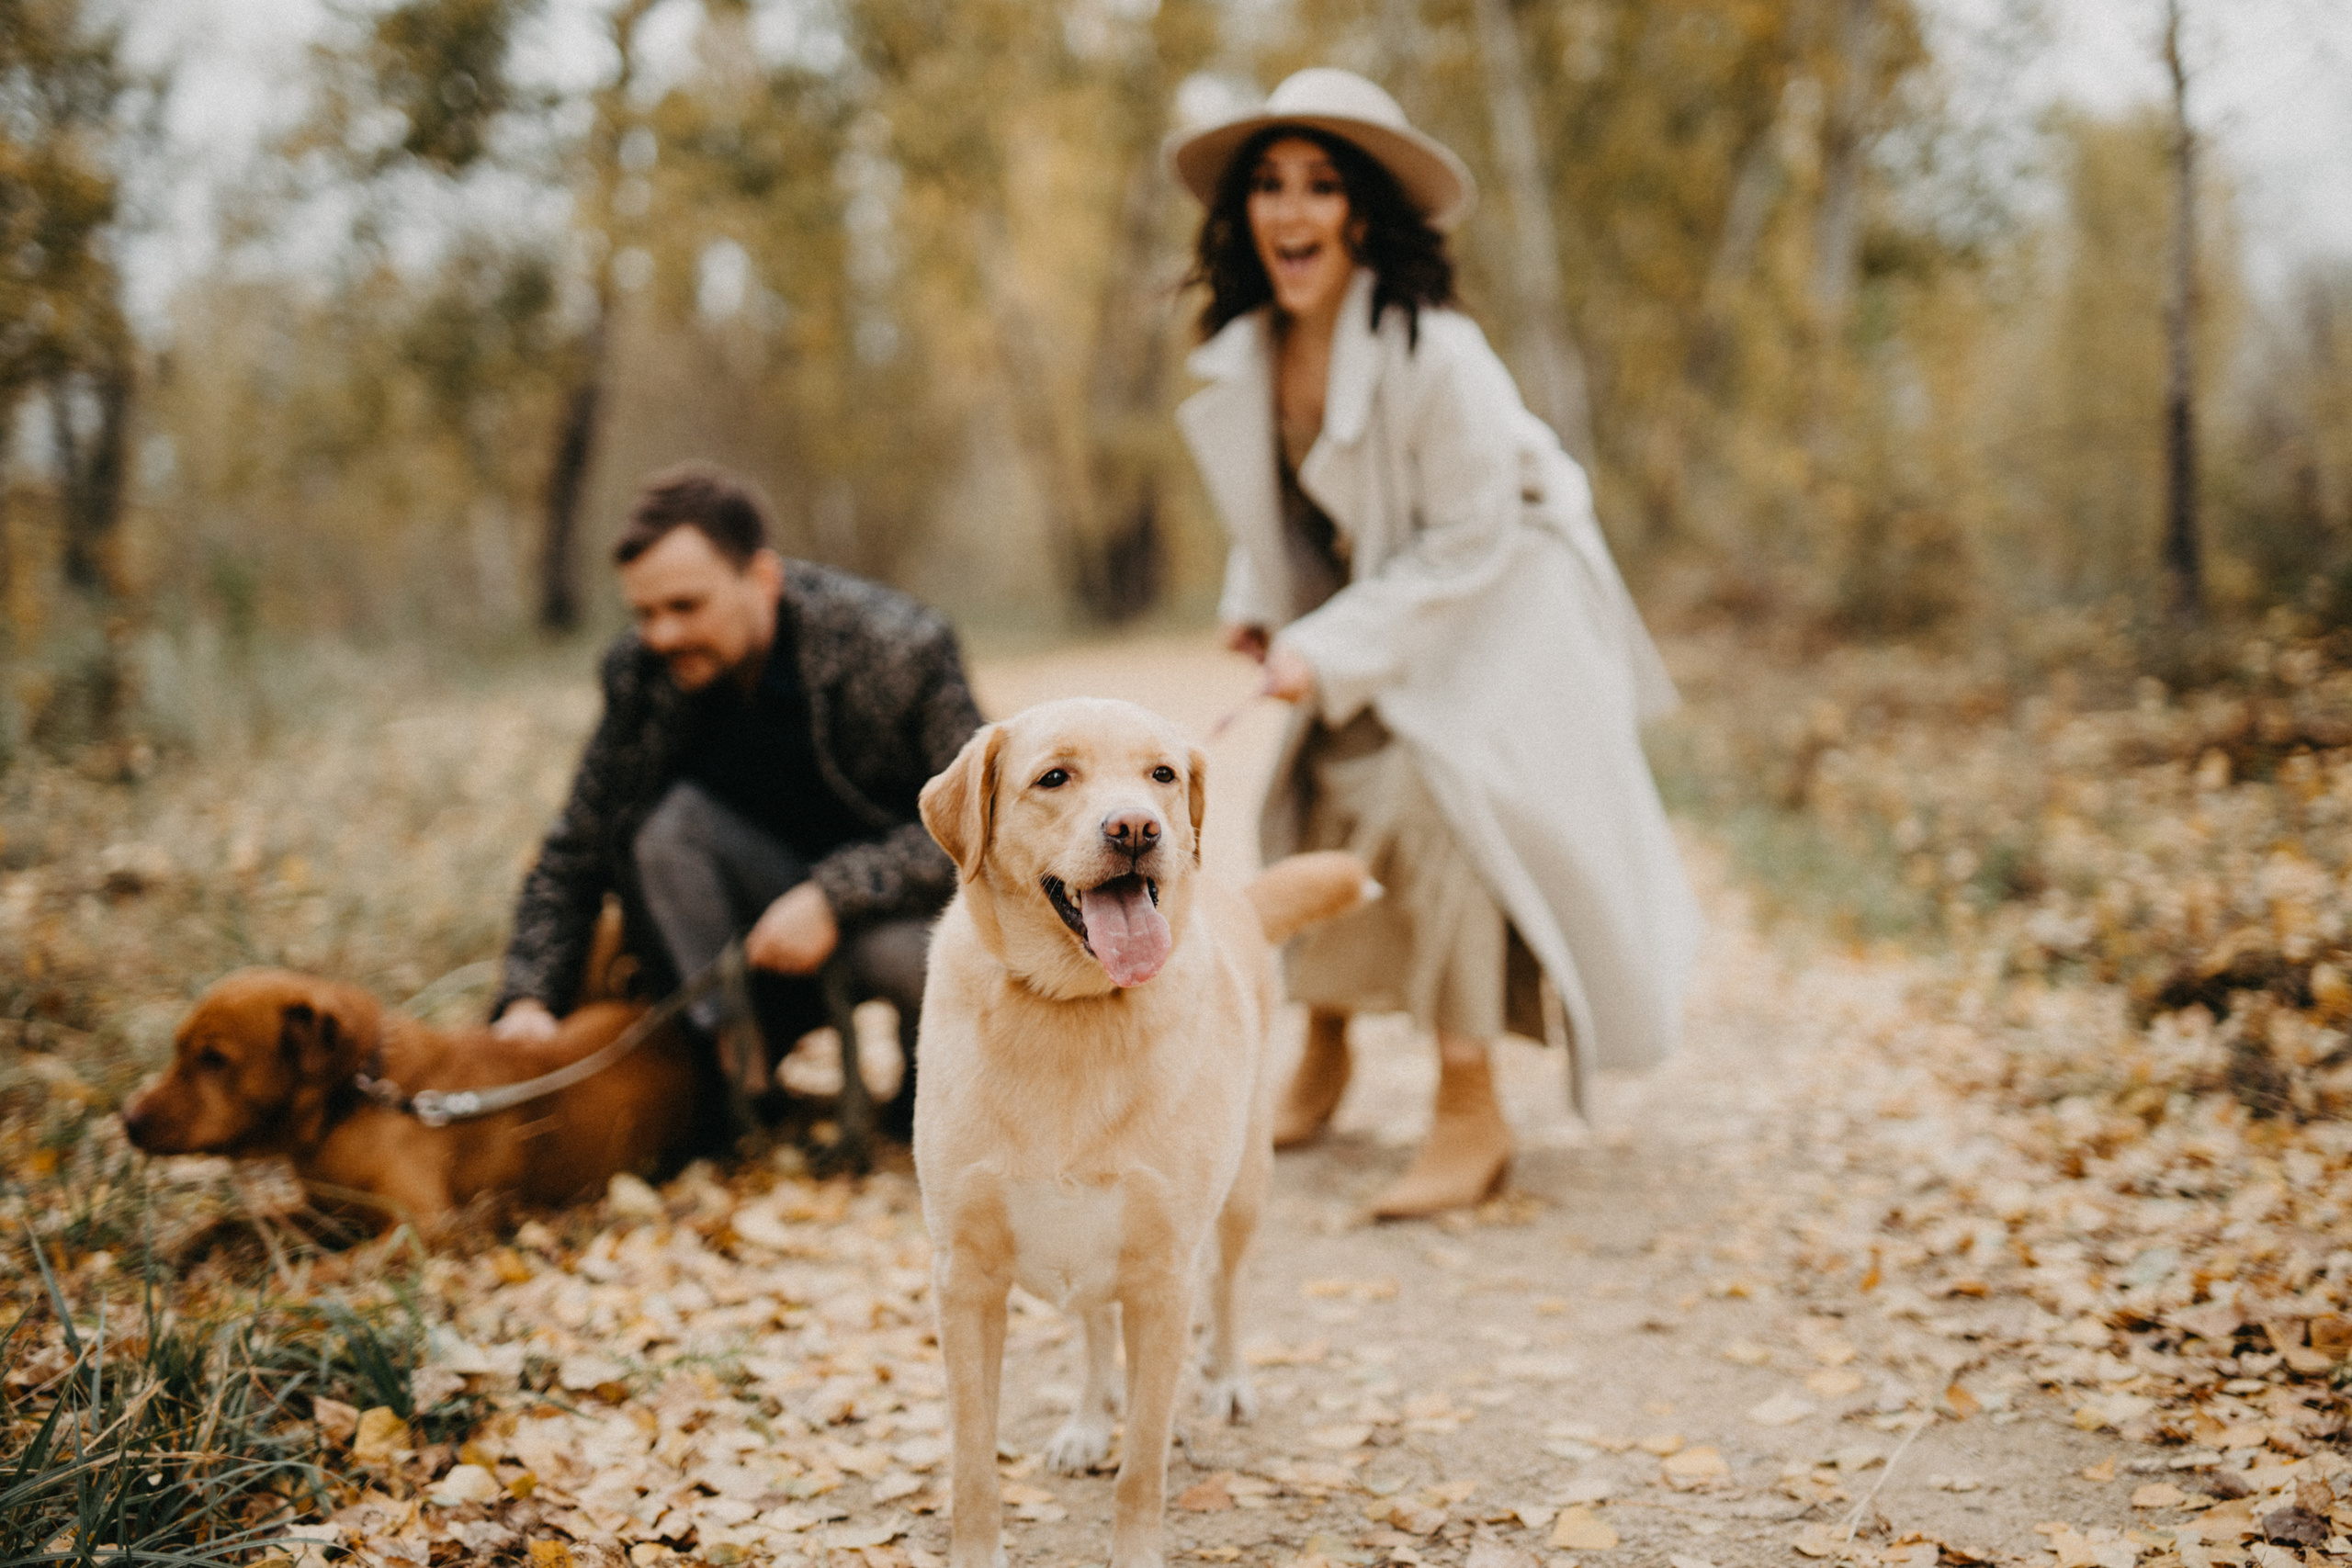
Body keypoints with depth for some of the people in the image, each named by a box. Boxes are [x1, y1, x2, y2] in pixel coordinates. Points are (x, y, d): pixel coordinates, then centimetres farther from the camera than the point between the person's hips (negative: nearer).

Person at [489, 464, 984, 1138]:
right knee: (669, 818, -24)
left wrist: (834, 897, -31)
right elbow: (575, 850, -2)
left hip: (904, 901, -3)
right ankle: (744, 1067, -18)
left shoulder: (898, 647, -21)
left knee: (907, 954, -38)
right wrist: (529, 997, -16)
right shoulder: (642, 671, -10)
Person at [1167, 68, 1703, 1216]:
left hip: (1498, 605, -7)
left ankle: (1471, 1113, -12)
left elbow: (1466, 544, -25)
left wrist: (1330, 647, -28)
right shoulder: (1248, 354, -6)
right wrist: (1255, 607, -3)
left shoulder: (1436, 356, -29)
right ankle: (1323, 1058, 28)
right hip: (1376, 613, 7)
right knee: (1317, 796, 4)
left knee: (1422, 797, -23)